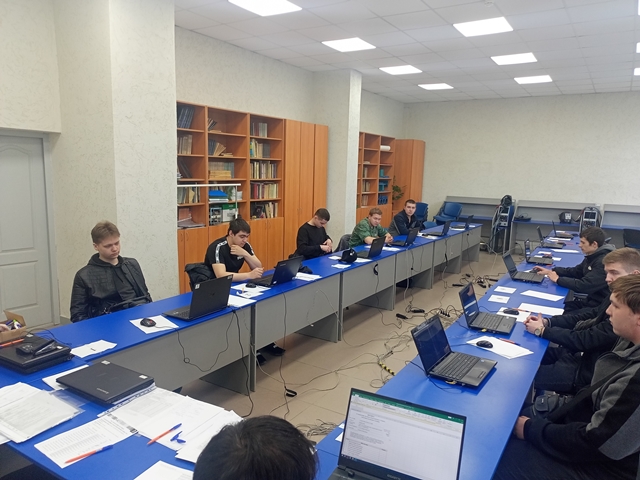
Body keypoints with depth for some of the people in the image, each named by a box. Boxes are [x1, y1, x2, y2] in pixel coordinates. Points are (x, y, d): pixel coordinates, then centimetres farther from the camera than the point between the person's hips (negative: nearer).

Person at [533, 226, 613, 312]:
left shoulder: (604, 262, -26)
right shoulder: (592, 257, 6)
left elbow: (583, 286, -29)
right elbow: (575, 271, 18)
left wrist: (558, 279, -16)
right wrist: (550, 271, 7)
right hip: (592, 300, 8)